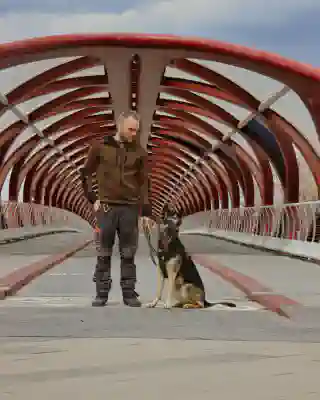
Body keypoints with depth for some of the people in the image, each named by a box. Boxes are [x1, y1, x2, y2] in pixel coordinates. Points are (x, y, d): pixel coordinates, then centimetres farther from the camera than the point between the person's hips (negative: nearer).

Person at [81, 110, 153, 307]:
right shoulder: (100, 147, 0)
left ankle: (129, 293, 10)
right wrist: (93, 198, 0)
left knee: (128, 253, 4)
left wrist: (146, 212, -1)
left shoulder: (139, 151, 3)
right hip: (106, 206, -1)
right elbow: (86, 174, 9)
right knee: (104, 253, 3)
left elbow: (144, 183, 4)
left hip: (130, 208, 1)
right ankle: (102, 293, 9)